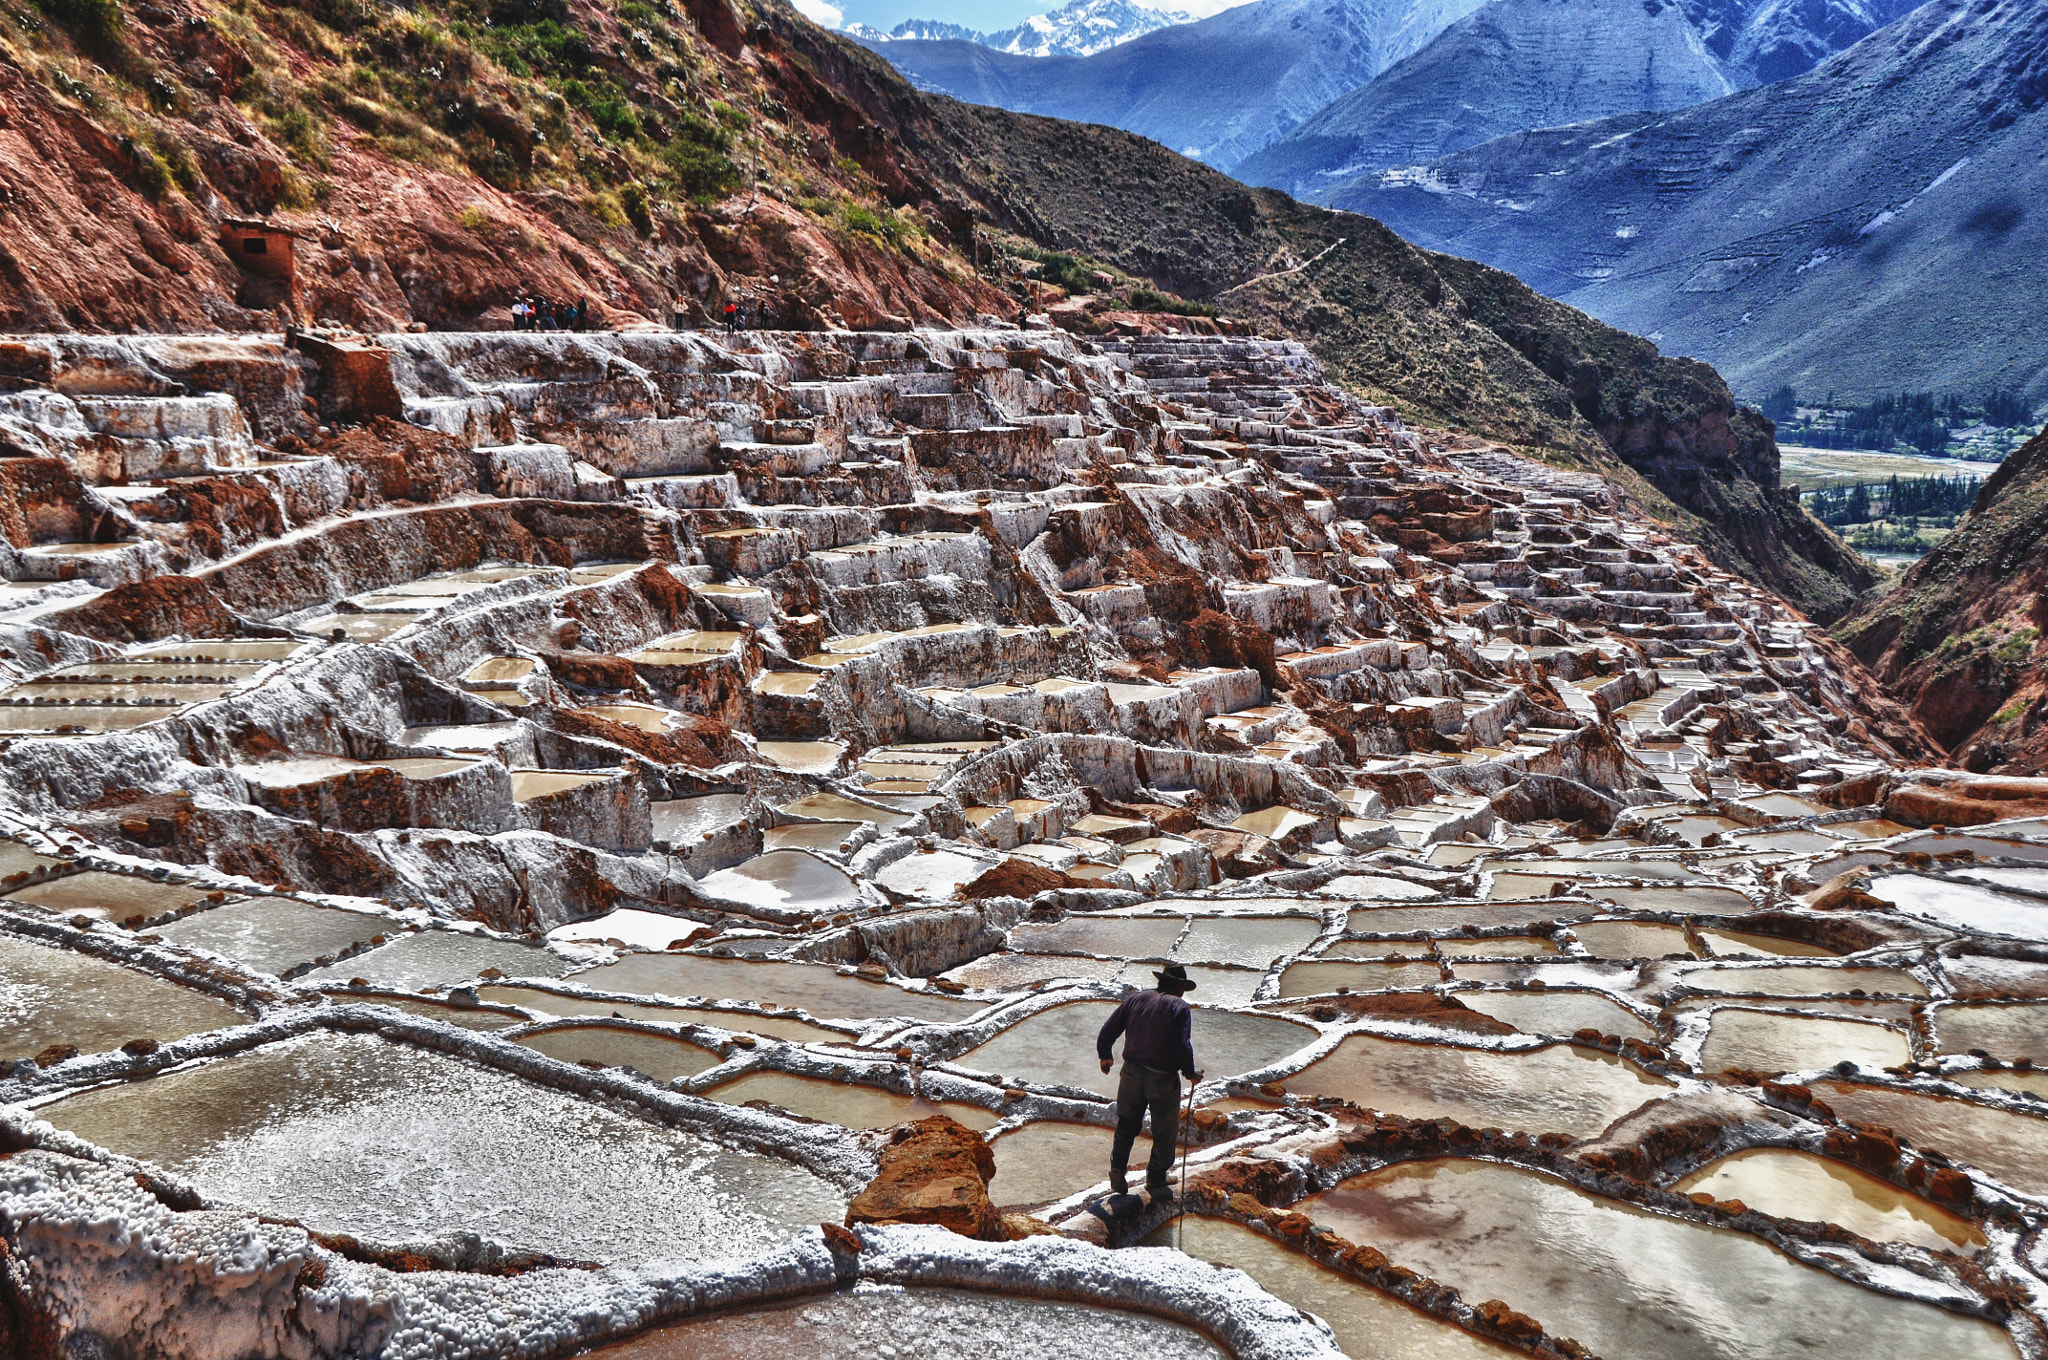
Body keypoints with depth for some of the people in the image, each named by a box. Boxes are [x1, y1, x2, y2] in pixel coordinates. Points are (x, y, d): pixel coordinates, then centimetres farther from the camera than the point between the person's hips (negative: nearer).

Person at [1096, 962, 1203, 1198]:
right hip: (1163, 1079, -4)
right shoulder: (1179, 1007, -5)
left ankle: (1117, 1168, 14)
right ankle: (1156, 1180, 20)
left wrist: (1104, 1056, 21)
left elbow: (1108, 1030, 6)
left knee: (1127, 1124, 20)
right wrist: (1190, 1074, -2)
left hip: (1132, 1073, 4)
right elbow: (1183, 1046, -16)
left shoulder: (1135, 999, 7)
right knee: (1165, 1131, 12)